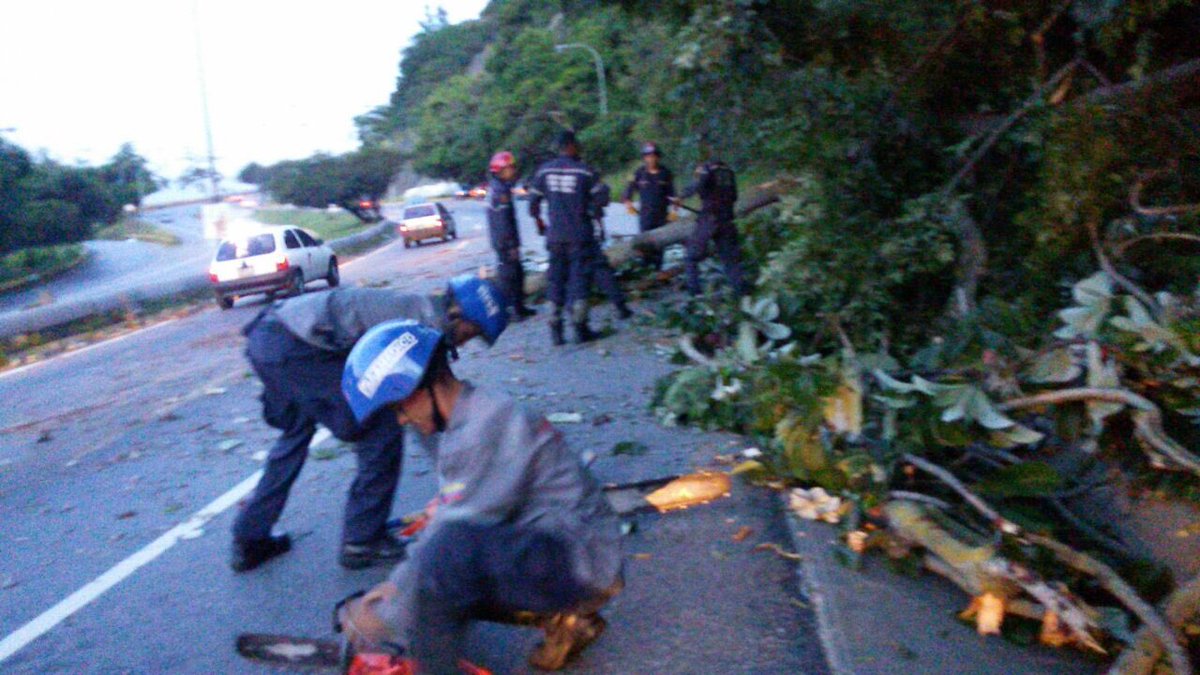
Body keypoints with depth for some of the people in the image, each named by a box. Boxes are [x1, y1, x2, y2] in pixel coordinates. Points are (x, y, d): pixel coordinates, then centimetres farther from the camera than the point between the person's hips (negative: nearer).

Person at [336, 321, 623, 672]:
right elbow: (452, 519, 16)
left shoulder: (488, 425, -21)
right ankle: (560, 617, 12)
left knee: (447, 552, -32)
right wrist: (398, 584, 10)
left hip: (580, 562, -11)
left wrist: (388, 617, -11)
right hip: (539, 553, 11)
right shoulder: (470, 421, 9)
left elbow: (449, 539, -20)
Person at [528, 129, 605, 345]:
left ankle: (555, 327, 12)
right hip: (580, 236, -3)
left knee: (556, 279, 11)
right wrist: (591, 210, 14)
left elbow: (533, 202, 5)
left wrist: (539, 223, 21)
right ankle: (580, 327, 2)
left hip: (555, 236, 3)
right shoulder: (584, 171, -8)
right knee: (579, 278, 3)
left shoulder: (544, 170, 2)